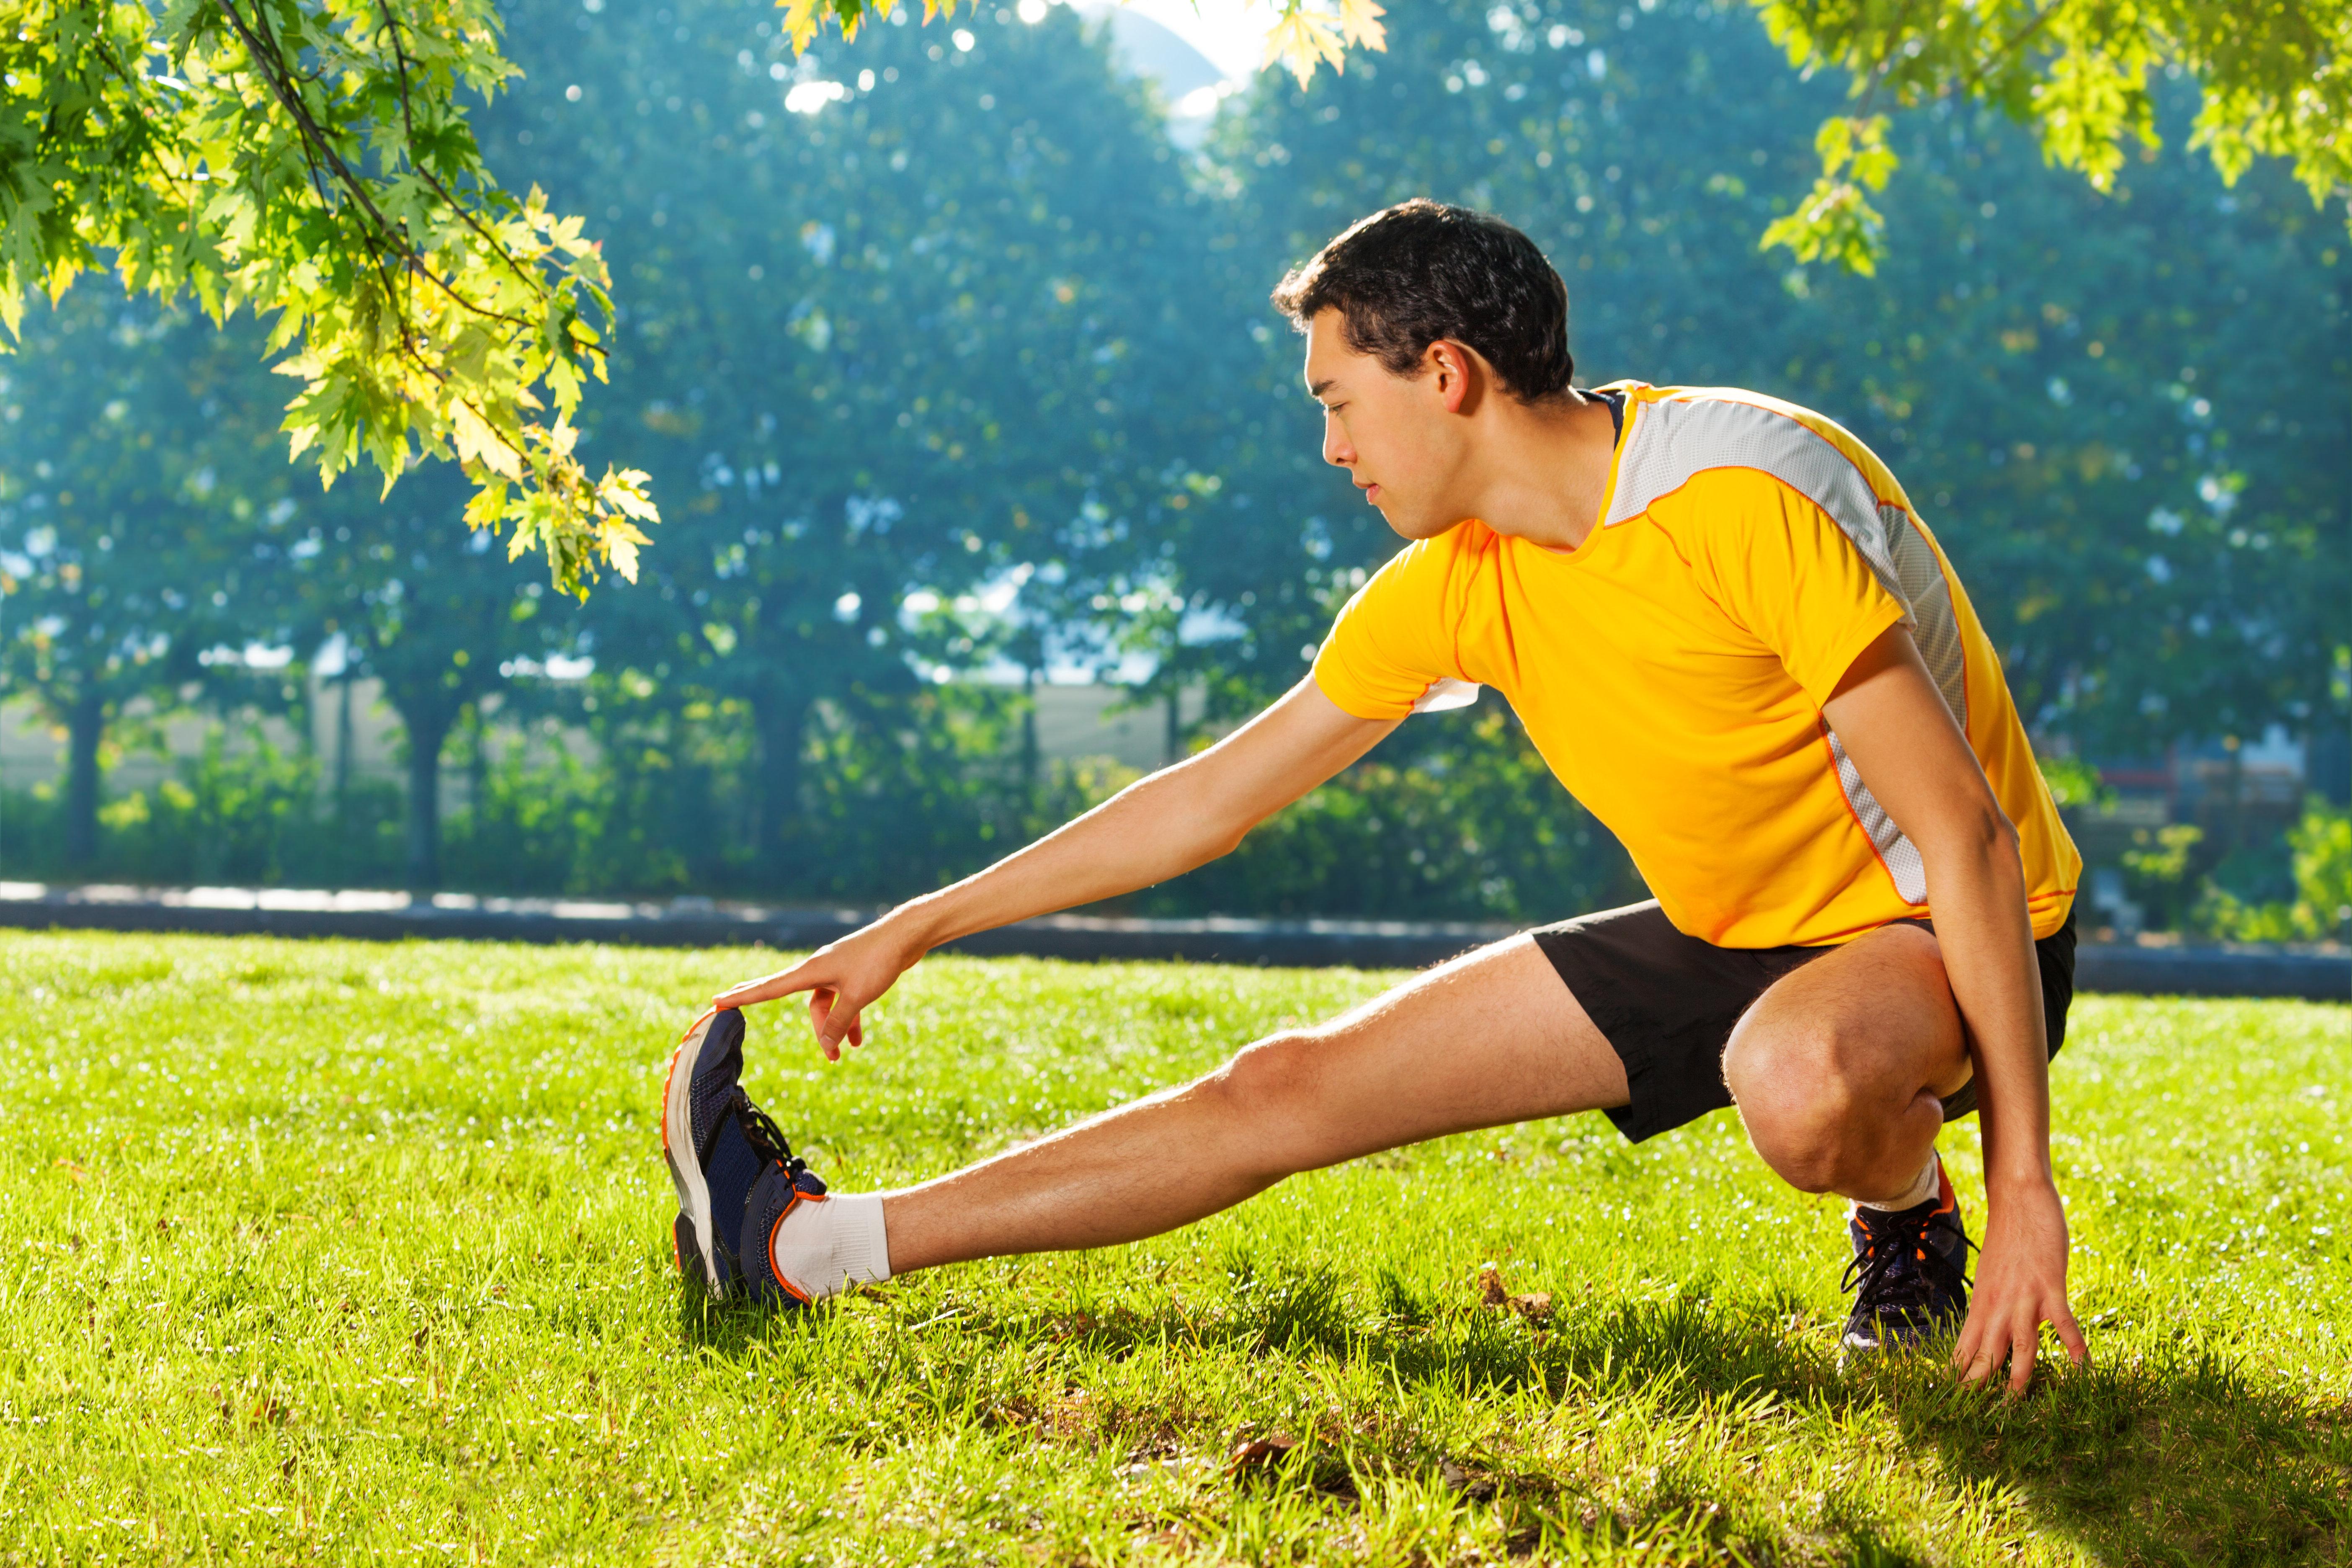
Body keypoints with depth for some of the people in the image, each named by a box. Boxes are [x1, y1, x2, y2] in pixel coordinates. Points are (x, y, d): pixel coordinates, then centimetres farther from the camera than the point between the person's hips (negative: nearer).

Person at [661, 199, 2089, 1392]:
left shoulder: (1742, 500, -26)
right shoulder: (1457, 587, -2)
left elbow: (1969, 832, -27)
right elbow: (1218, 793, 9)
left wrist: (2024, 1184, -30)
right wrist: (919, 929, 10)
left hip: (1940, 944, -6)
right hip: (1727, 939, 7)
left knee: (1806, 1080, -43)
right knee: (1292, 1086, 0)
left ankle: (1911, 1225, -7)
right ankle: (808, 1244, 6)